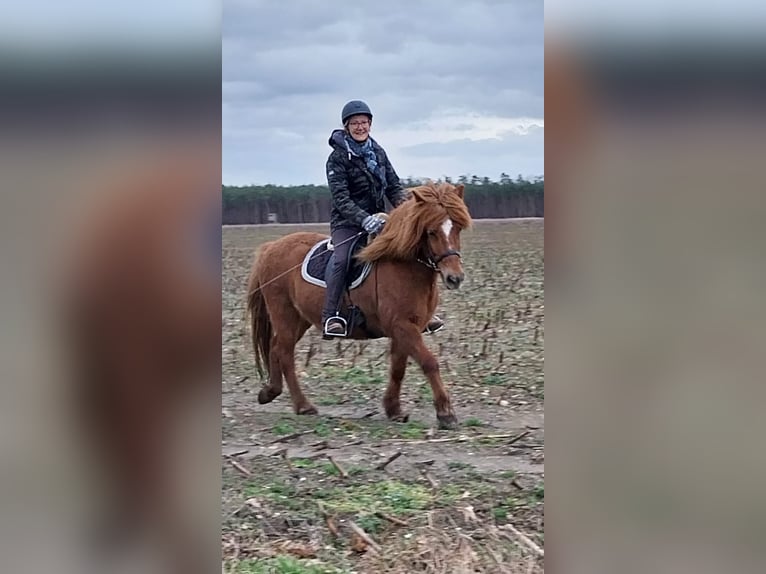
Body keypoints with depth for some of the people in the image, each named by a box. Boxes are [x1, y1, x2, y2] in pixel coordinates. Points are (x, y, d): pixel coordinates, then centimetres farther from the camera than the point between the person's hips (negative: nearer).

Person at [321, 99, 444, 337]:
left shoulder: (378, 152, 9)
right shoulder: (338, 157, -9)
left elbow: (394, 187, 12)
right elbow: (341, 199, -17)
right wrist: (364, 219, -31)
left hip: (377, 218, 5)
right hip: (346, 222, -5)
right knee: (342, 260, -30)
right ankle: (330, 317, -28)